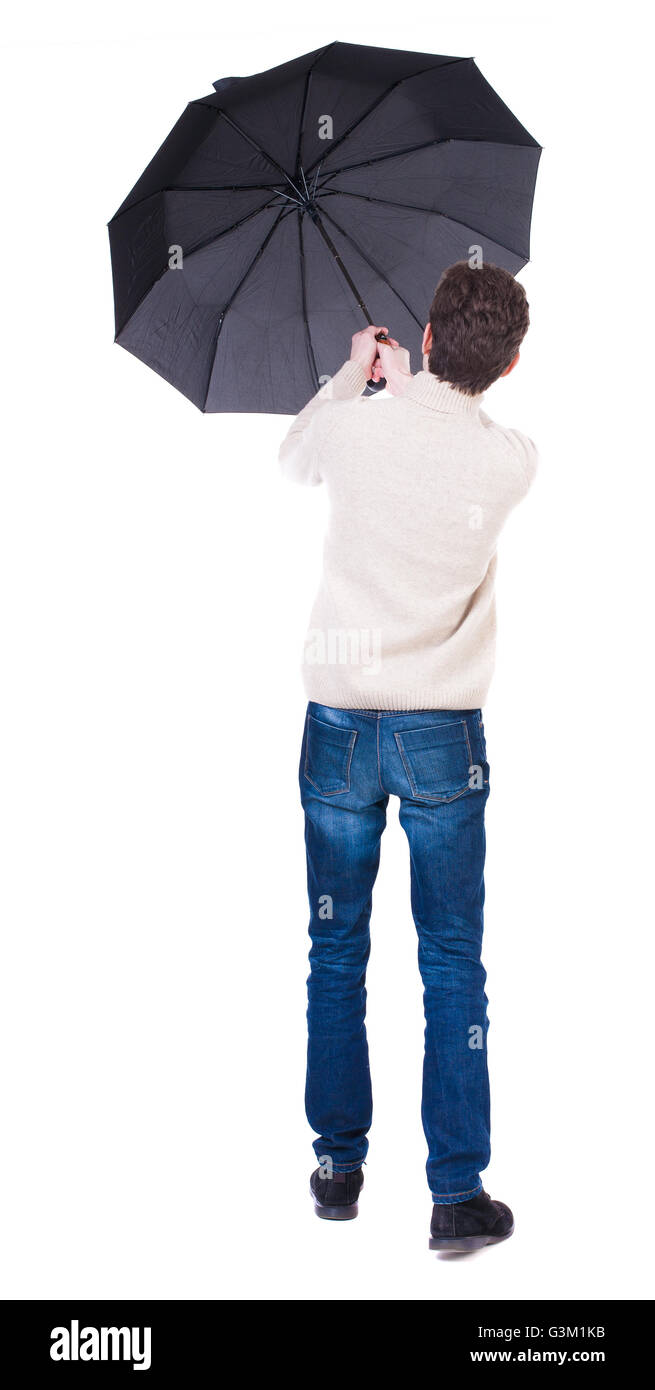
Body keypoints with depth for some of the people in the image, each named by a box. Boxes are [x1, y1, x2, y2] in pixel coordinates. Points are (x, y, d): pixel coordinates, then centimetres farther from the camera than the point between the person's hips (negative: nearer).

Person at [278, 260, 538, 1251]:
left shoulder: (357, 430, -8)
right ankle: (458, 1196, 11)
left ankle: (339, 1168, 23)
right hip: (445, 736, -1)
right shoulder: (514, 463, -9)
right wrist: (408, 385, 27)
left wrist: (357, 371, 30)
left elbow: (293, 458, 17)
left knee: (336, 954, 14)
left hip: (340, 725, 1)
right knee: (453, 966, 7)